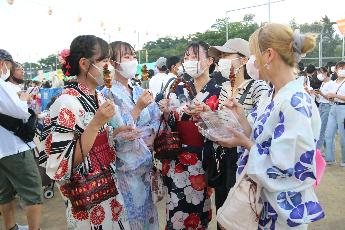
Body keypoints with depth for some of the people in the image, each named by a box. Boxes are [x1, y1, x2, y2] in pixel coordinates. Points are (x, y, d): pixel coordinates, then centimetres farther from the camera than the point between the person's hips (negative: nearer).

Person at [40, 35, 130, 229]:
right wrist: (96, 123, -31)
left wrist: (117, 133, -5)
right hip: (86, 202, -7)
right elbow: (58, 168, -26)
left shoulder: (99, 98, 3)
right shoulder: (66, 103, -22)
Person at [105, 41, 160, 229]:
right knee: (132, 211, 7)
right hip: (126, 164, -6)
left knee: (147, 206, 19)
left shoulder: (139, 91, 7)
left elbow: (157, 117, 7)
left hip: (147, 160, 6)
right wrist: (138, 108, -23)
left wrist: (151, 138, -9)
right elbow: (117, 133, -20)